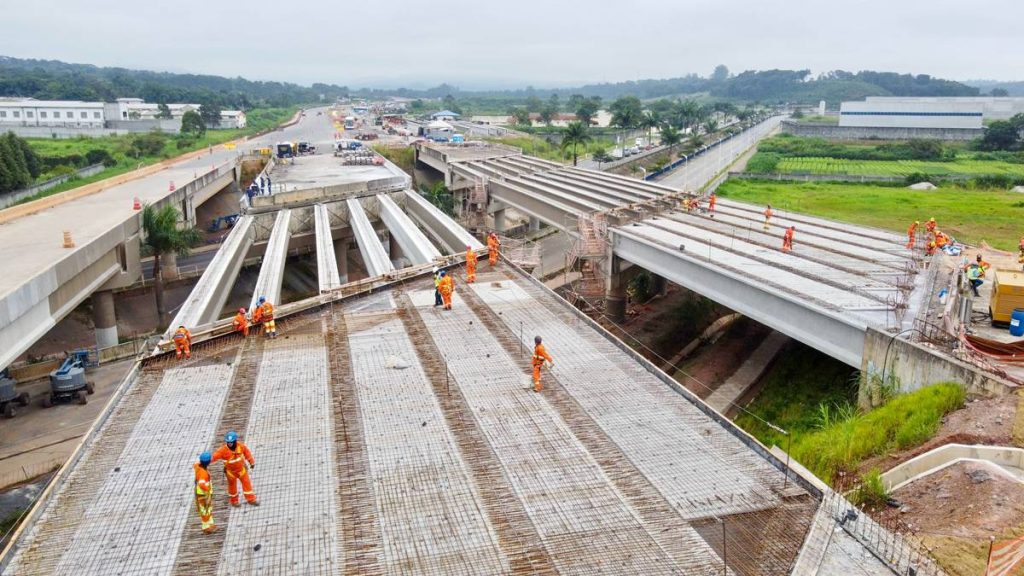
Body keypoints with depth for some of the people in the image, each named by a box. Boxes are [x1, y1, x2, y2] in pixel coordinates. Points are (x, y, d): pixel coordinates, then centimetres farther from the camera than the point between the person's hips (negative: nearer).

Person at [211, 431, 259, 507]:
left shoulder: (241, 446, -17)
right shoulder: (223, 450, -27)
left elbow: (247, 453, -1)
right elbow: (214, 456, -37)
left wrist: (252, 462, 7)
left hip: (241, 469, 2)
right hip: (230, 471, -2)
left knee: (247, 483, 8)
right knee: (232, 486, 15)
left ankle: (251, 499, 23)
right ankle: (234, 501, 36)